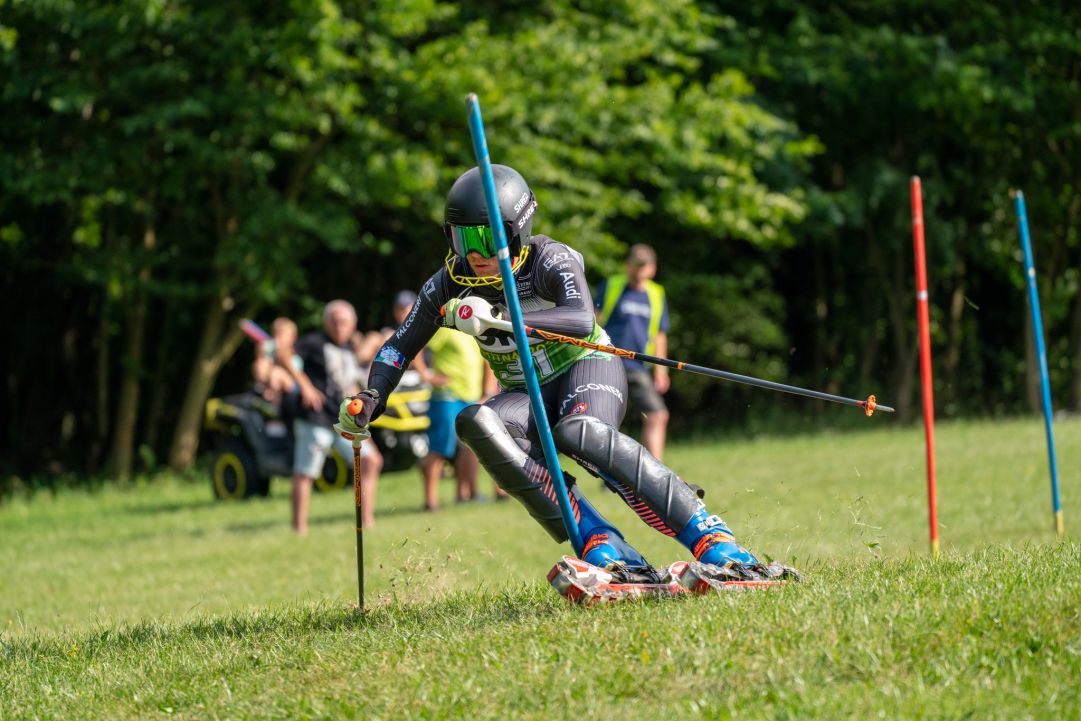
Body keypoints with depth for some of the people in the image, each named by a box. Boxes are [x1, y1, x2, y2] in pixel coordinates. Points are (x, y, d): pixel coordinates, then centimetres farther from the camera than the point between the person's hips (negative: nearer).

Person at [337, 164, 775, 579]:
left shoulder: (550, 261, -20)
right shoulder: (450, 284, -6)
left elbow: (583, 321, -39)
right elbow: (399, 348, 3)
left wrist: (500, 318, -51)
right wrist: (370, 401, -16)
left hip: (587, 370, -5)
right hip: (529, 396, 5)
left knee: (578, 433, -39)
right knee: (475, 423, -29)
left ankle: (713, 541, -38)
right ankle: (600, 546, -36)